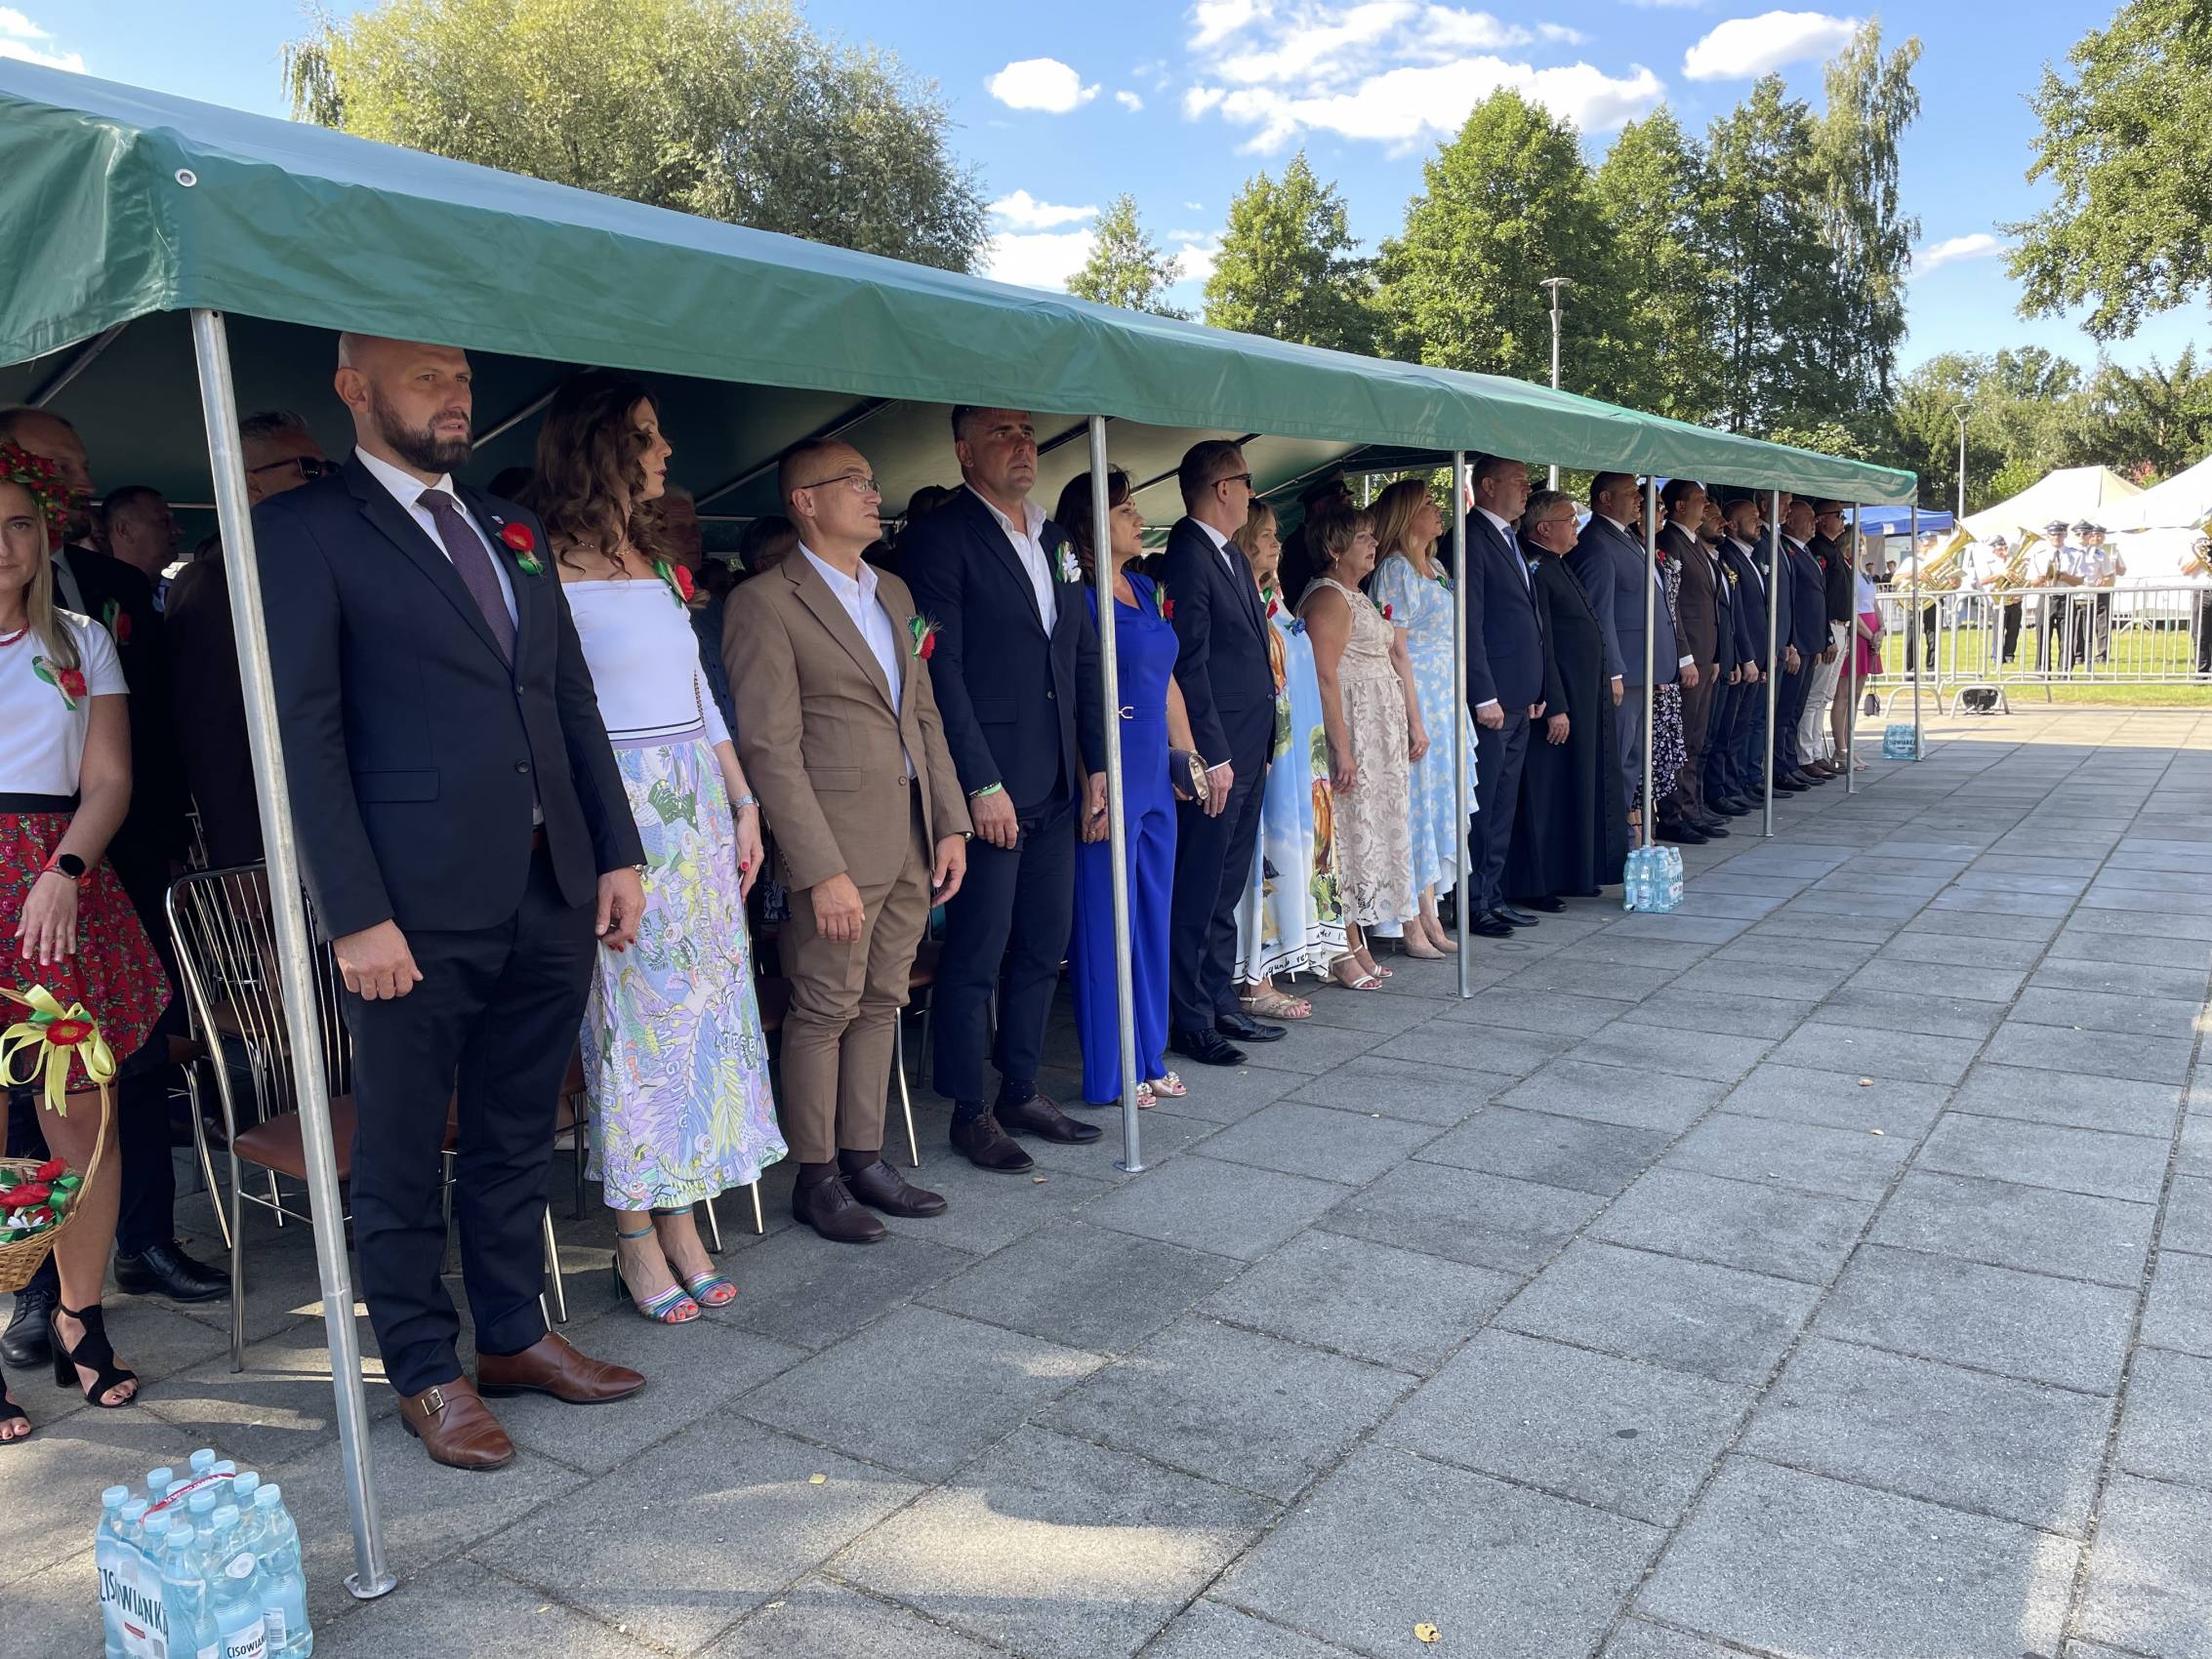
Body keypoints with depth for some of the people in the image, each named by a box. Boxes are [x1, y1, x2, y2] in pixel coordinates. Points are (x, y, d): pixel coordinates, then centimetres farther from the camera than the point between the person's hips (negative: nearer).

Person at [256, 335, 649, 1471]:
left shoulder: (513, 527, 16)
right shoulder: (305, 528, -4)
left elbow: (573, 699, 15)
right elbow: (305, 732, -10)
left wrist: (618, 853, 9)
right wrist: (355, 913, -15)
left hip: (551, 892, 6)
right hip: (418, 907, -6)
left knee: (516, 1136, 17)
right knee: (401, 1152, 9)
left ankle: (513, 1336, 33)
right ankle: (426, 1370, 26)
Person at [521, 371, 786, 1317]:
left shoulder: (657, 562, 13)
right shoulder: (549, 568, -8)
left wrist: (743, 805, 13)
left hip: (696, 809, 7)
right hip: (617, 810, -7)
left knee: (702, 1006, 8)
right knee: (633, 1012, -1)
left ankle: (682, 1225, 20)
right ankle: (637, 1244, 14)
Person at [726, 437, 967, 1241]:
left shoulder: (895, 593, 15)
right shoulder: (766, 603, -9)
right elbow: (770, 747, -14)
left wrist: (951, 822, 9)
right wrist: (822, 871, -18)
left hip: (914, 837, 7)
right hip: (837, 842, -7)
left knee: (880, 1002, 14)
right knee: (825, 1010, 3)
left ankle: (864, 1156, 27)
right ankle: (816, 1176, 19)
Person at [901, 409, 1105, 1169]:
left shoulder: (1054, 540, 15)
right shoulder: (940, 537, -8)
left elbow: (1083, 656, 18)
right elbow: (941, 669, -14)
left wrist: (1096, 763, 11)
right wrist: (982, 785, -17)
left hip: (1054, 788, 7)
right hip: (988, 787, -7)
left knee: (1043, 948, 13)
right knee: (976, 956, 2)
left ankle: (1021, 1092, 27)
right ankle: (970, 1112, 15)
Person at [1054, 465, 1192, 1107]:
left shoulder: (1144, 589, 13)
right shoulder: (1078, 596, -11)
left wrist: (1190, 758, 17)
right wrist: (1094, 789, -20)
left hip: (1155, 776, 8)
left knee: (1152, 915, 14)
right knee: (1107, 921, 1)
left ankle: (1148, 1056, 27)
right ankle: (1110, 1072, 13)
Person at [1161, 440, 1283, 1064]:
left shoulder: (1234, 556, 16)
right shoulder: (1188, 556, -13)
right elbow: (1188, 663, -17)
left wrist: (1259, 746, 15)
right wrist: (1213, 756, -18)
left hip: (1248, 749, 10)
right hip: (1217, 753, -9)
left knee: (1227, 888, 15)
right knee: (1199, 892, -1)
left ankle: (1221, 1004, 25)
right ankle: (1189, 1020, 8)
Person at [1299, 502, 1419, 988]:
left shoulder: (1358, 597, 18)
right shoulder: (1328, 598, -12)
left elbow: (1396, 661, 22)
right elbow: (1324, 677, -20)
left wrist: (1413, 725, 17)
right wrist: (1342, 749, -24)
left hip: (1381, 737, 10)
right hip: (1352, 732, -10)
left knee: (1368, 832, 11)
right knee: (1350, 833, -6)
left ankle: (1357, 944, 18)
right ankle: (1343, 952, 0)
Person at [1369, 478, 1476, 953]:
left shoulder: (1436, 568, 16)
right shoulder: (1395, 570, -12)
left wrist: (1457, 708, 15)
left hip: (1446, 700, 9)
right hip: (1412, 698, -9)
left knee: (1439, 804, 11)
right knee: (1415, 804, -4)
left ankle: (1429, 917, 19)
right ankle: (1412, 926, 4)